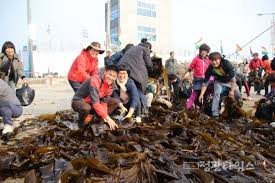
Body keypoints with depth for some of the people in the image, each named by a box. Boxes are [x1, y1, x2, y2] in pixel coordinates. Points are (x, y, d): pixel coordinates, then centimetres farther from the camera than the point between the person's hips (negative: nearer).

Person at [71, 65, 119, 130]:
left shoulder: (111, 85, -7)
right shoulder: (95, 80, -30)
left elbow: (104, 102, -6)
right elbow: (95, 103, -38)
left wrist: (104, 117, -21)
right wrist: (108, 118, -40)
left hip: (91, 103, 7)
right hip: (78, 101, -7)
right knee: (86, 108, -40)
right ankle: (81, 124, -7)